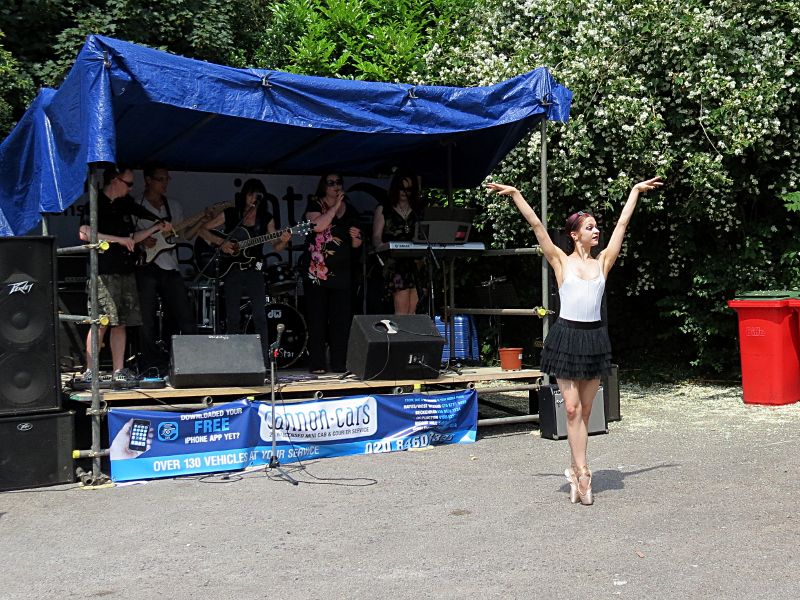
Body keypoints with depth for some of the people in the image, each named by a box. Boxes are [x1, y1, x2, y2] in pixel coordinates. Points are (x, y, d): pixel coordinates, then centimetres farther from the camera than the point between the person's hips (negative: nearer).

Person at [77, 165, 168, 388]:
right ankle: (89, 373, -7)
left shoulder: (124, 205, 20)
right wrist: (118, 240, -16)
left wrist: (155, 228, 16)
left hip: (125, 271, 8)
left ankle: (119, 372, 9)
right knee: (101, 322, -11)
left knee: (121, 322, 6)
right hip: (104, 272, -8)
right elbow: (84, 233, -18)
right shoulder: (96, 204, -5)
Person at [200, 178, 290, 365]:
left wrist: (283, 241, -19)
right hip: (232, 271, 0)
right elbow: (202, 230, 4)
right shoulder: (230, 215, 3)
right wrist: (220, 242, -12)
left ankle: (264, 362, -7)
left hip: (254, 271, 0)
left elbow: (275, 246, 3)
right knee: (232, 319, 2)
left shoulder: (266, 218, 6)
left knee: (260, 317, -9)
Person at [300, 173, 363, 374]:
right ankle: (317, 364, 0)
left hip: (342, 272, 4)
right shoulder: (315, 205, 3)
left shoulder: (350, 210, 16)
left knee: (342, 318, 0)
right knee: (317, 318, -4)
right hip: (317, 270, -4)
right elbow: (318, 225, -18)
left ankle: (339, 364, 6)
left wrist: (356, 237, -3)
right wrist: (335, 206, -14)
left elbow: (356, 245, 19)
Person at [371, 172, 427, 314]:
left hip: (416, 262, 3)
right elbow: (376, 238, 6)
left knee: (413, 310, -2)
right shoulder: (384, 210, 12)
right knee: (402, 310, -15)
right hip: (394, 262, -3)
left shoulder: (419, 211, 19)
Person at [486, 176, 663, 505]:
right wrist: (515, 195, -5)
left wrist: (636, 191, 18)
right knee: (572, 409, -4)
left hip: (594, 336, 3)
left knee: (585, 410, 7)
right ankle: (582, 473, -1)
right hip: (567, 335, -3)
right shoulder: (561, 261, 1)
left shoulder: (603, 261, 9)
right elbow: (537, 225, -3)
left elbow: (622, 223, 14)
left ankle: (575, 471, 15)